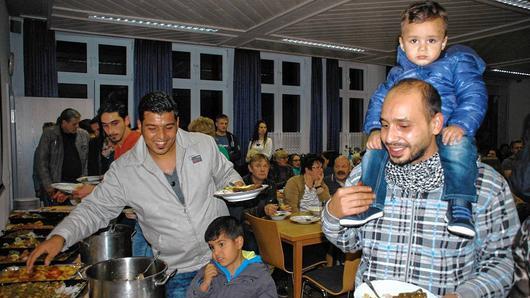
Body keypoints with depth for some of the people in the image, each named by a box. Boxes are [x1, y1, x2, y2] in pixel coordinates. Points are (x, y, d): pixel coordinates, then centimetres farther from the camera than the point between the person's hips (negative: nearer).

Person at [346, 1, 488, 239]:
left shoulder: (457, 63, 8)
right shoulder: (397, 74, 18)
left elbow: (473, 96, -4)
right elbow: (379, 101, 13)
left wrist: (460, 125, -23)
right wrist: (375, 128, -6)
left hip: (446, 132, -3)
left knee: (459, 146, -36)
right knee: (375, 148, -17)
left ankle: (460, 206, -33)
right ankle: (372, 202, -13)